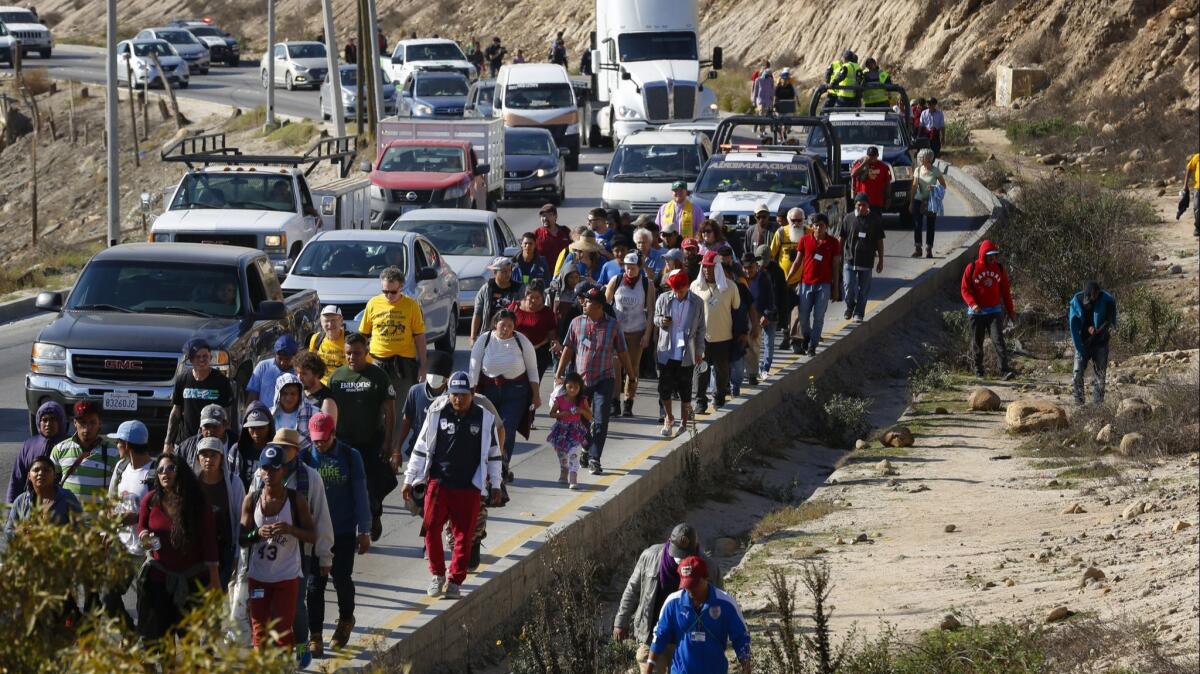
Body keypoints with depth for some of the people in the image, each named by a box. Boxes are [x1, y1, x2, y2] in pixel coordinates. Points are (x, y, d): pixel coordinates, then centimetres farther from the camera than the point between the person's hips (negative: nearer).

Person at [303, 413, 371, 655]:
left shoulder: (350, 456, -3)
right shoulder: (306, 458, -2)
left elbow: (360, 495, 0)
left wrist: (364, 531, 0)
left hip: (344, 531, -1)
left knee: (342, 578, 6)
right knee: (316, 582, 0)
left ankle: (346, 619, 34)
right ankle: (315, 636, 7)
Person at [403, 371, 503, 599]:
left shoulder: (485, 418, 2)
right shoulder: (437, 413, 1)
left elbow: (493, 453, 12)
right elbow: (421, 447, 8)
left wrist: (495, 485, 13)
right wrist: (410, 479, 9)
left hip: (469, 486, 0)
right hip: (438, 482, 0)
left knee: (464, 535, 2)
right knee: (431, 529, -3)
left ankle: (455, 581, 11)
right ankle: (437, 574, 15)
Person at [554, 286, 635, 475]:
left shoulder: (613, 325, 0)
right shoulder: (577, 323, 4)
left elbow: (622, 353, 7)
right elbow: (568, 350, 7)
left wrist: (632, 375, 11)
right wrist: (559, 374, 2)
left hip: (603, 380, -2)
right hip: (580, 379, 2)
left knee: (600, 422, -10)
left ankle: (594, 459, -9)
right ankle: (586, 450, 32)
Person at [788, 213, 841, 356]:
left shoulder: (832, 243, 0)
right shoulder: (805, 240, 2)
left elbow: (835, 266, 5)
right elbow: (797, 262, 7)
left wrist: (835, 288, 4)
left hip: (824, 285, -1)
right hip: (806, 283, 1)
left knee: (818, 317, 0)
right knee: (803, 316, 5)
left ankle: (812, 346, 8)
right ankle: (805, 339, 29)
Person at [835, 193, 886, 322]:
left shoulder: (875, 221, 1)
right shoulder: (847, 219, 0)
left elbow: (879, 242, 6)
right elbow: (840, 239, 5)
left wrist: (880, 261, 6)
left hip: (866, 262, 1)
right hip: (849, 260, -1)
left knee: (863, 290, 5)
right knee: (848, 287, -7)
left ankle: (858, 314, 18)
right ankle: (850, 306, 20)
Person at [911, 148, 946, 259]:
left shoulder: (935, 171, -6)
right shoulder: (917, 170, 3)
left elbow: (943, 185, -1)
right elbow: (914, 187, 9)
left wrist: (934, 188, -20)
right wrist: (911, 202, 8)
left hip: (931, 202, -2)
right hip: (919, 200, 2)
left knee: (930, 226, 2)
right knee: (917, 225, -2)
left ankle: (929, 249, 7)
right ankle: (917, 247, 5)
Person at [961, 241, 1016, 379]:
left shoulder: (999, 268, 6)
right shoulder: (972, 268, -5)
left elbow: (1005, 290, 12)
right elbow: (965, 289, -5)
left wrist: (1010, 310, 14)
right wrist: (972, 304, -21)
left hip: (995, 311, 1)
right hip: (977, 311, -1)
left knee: (998, 340, -11)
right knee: (977, 341, 10)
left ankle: (1005, 370, -19)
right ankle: (978, 369, 27)